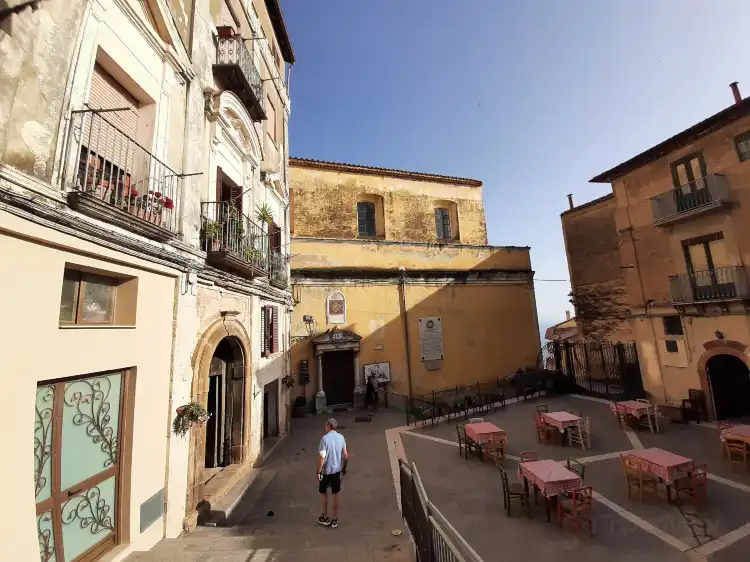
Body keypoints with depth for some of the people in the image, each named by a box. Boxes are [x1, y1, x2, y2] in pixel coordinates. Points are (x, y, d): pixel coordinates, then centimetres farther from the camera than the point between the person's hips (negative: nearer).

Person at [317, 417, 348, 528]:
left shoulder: (325, 438, -20)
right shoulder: (341, 437, -3)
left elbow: (322, 457, -20)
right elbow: (345, 455, 3)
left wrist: (318, 471, -10)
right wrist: (344, 468, 15)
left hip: (326, 470, -4)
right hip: (337, 470, 4)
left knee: (323, 492, 17)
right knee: (335, 494, 14)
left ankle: (325, 518, 28)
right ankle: (335, 519, 22)